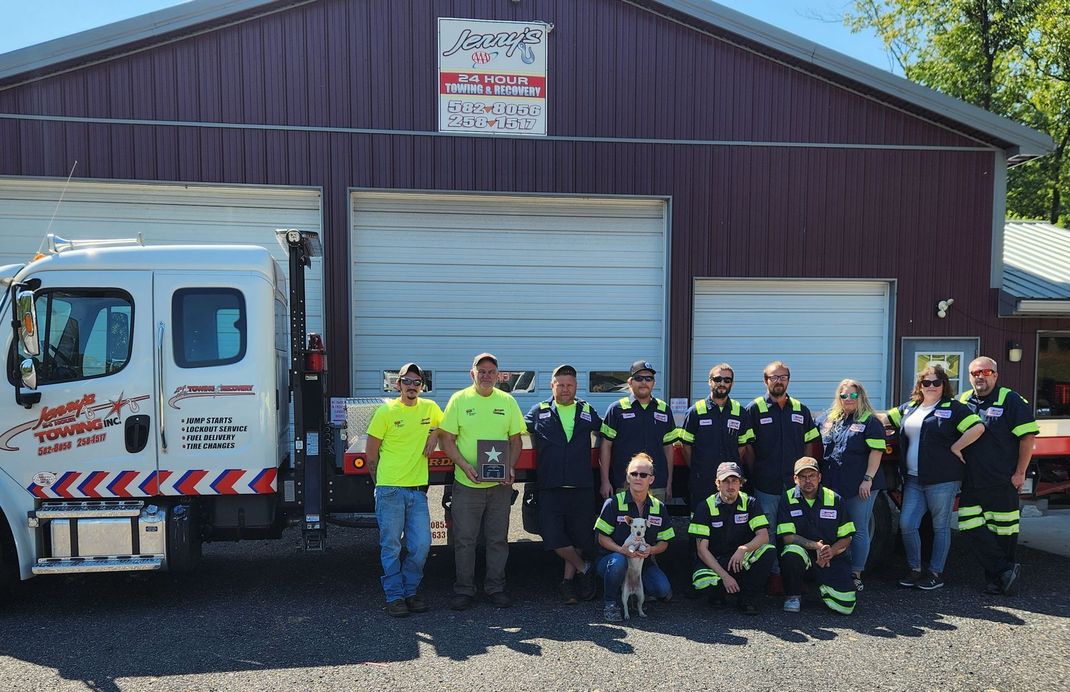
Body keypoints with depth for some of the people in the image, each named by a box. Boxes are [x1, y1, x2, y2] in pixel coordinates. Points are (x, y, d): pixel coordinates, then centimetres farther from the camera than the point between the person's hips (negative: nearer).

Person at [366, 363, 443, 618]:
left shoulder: (430, 408, 6)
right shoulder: (386, 411, -5)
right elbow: (371, 454, 1)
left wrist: (434, 434, 7)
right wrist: (382, 483, 8)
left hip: (418, 490, 4)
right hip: (390, 491, -3)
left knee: (421, 545, 3)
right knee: (391, 546, 3)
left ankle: (410, 591, 22)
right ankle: (394, 596, 16)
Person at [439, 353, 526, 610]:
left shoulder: (507, 401, 6)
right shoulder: (459, 400, -1)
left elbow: (515, 440, 9)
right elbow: (446, 439, -2)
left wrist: (510, 468, -7)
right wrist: (465, 465, -16)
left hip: (500, 485, 2)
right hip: (466, 484, -2)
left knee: (498, 540, 10)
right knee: (464, 540, 5)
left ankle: (496, 587, 23)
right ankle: (464, 590, 18)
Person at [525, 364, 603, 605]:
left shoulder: (587, 412, 9)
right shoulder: (539, 412, 6)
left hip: (582, 487, 1)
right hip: (550, 488, -1)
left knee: (578, 537, 7)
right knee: (553, 537, -7)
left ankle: (569, 582, 22)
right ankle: (583, 569, 14)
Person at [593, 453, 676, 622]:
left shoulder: (659, 507, 3)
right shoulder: (614, 503, -8)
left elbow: (664, 542, 6)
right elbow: (603, 538, -7)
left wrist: (650, 550, -16)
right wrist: (622, 550, -26)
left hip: (643, 562, 3)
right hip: (613, 557, -3)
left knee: (664, 592, -22)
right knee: (618, 562, -40)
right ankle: (611, 603, -11)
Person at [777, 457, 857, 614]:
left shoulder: (834, 499, 1)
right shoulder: (788, 500, -4)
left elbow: (846, 538, 3)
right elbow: (788, 537, -10)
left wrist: (831, 551, -18)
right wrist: (816, 546, -24)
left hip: (832, 557, 1)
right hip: (802, 552, -1)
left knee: (846, 605, -17)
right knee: (791, 553, -37)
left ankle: (823, 587, 18)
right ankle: (793, 596, -9)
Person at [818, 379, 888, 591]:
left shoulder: (870, 421, -4)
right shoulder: (830, 419, 13)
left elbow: (876, 452, -11)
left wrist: (868, 479, -17)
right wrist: (820, 476, 14)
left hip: (858, 486, -6)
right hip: (832, 485, 6)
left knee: (859, 531, 3)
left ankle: (856, 575, 10)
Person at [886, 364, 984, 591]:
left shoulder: (953, 408, -3)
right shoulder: (909, 408, 14)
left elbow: (977, 428, -14)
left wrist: (955, 448, -12)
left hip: (942, 480, -5)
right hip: (913, 479, 6)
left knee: (940, 527, 5)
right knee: (906, 524, 2)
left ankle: (936, 573, 15)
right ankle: (915, 569, 18)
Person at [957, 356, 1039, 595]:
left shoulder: (1010, 400, -3)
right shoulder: (962, 402, 9)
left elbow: (1027, 436, -7)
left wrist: (1020, 473, -10)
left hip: (1002, 481, -4)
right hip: (971, 482, 4)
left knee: (1004, 530, 4)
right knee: (971, 527, -3)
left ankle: (997, 577, 17)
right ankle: (1005, 571, 6)